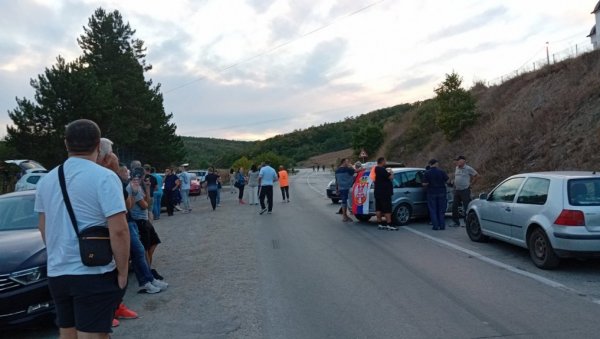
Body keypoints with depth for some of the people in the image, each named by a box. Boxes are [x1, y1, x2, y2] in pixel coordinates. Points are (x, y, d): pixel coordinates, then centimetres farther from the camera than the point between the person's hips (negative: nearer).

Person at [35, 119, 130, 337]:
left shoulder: (47, 180, 7)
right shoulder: (104, 177, -14)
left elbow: (44, 228, 15)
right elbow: (118, 231, -20)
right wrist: (123, 272, -10)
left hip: (56, 273, 7)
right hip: (94, 274, -6)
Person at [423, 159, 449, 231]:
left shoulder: (427, 173, -7)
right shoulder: (441, 172, -3)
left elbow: (424, 184, -12)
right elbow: (447, 181, -1)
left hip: (431, 193, -1)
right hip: (441, 192, 2)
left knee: (433, 210, 5)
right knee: (441, 210, 10)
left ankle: (435, 226, 2)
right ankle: (442, 225, 10)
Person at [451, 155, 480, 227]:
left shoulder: (468, 168, -7)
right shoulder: (456, 168, 11)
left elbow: (477, 176, -3)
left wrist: (471, 183, -3)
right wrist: (453, 182, 11)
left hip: (465, 190, -7)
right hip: (456, 190, 7)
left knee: (466, 207, -4)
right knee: (454, 206, 7)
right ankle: (456, 222, 16)